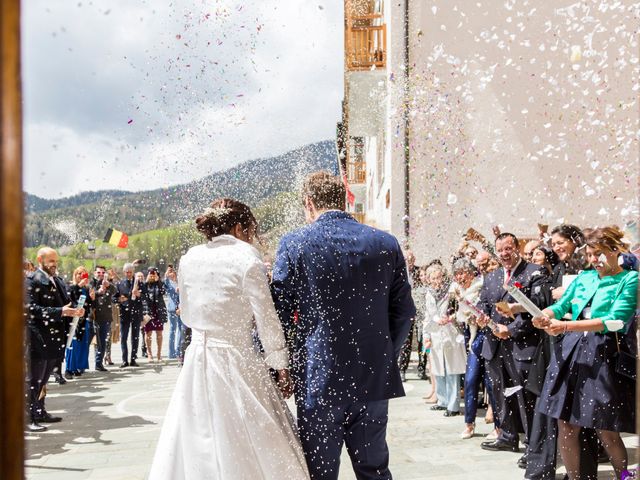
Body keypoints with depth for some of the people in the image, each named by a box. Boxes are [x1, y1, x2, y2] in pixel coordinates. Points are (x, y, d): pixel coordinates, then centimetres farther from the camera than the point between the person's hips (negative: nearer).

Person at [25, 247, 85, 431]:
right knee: (33, 380, -3)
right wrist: (60, 312, -26)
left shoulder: (57, 280, 15)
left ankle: (40, 412, 27)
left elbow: (64, 304, 21)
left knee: (43, 379, 17)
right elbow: (31, 308, -20)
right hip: (38, 338, -8)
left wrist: (73, 311, -2)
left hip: (54, 338, 8)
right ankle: (28, 418, 3)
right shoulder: (32, 280, -10)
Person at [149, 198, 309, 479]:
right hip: (236, 361, -5)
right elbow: (266, 319, -9)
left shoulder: (189, 259, 6)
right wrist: (281, 366, -2)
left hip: (197, 360, 5)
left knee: (198, 448, 15)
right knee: (249, 447, 6)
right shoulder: (246, 257, -10)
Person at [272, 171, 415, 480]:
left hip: (318, 381, -3)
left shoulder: (293, 244, -7)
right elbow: (404, 312, 5)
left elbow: (280, 314, -4)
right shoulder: (387, 243, 2)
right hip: (375, 380, 3)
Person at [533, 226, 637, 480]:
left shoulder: (629, 279, -2)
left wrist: (567, 326, -21)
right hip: (570, 350, 4)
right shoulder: (584, 277, 14)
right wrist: (544, 316, -15)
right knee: (566, 425, 3)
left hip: (604, 354, -4)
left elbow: (615, 320, -14)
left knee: (606, 430, 3)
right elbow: (560, 306, 9)